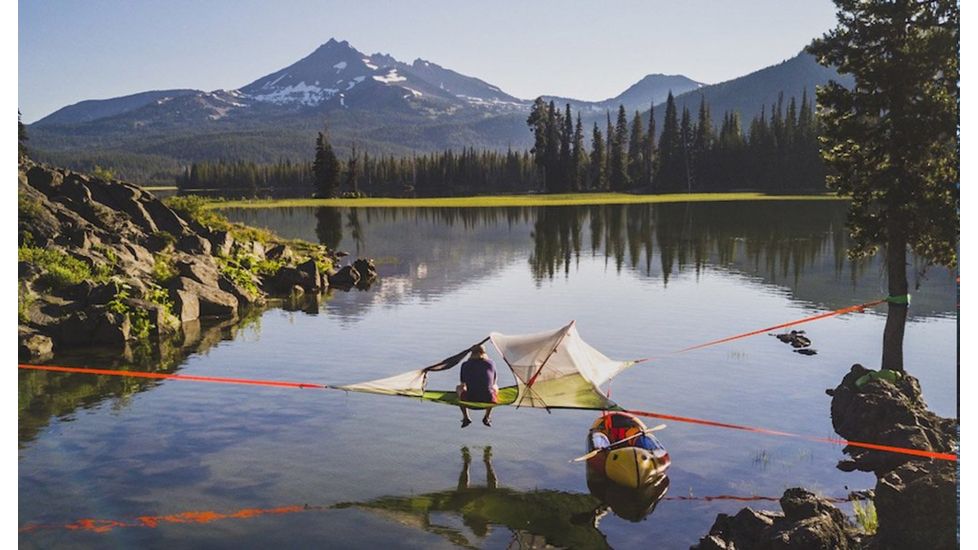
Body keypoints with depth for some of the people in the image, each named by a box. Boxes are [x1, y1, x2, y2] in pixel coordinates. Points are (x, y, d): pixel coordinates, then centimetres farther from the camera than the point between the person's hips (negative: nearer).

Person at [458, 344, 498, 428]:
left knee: (459, 388, 31)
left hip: (470, 398, -1)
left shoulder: (465, 365, 8)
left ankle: (466, 417, 22)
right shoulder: (490, 363, 11)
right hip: (488, 399, 1)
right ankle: (487, 418, 28)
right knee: (495, 388, 35)